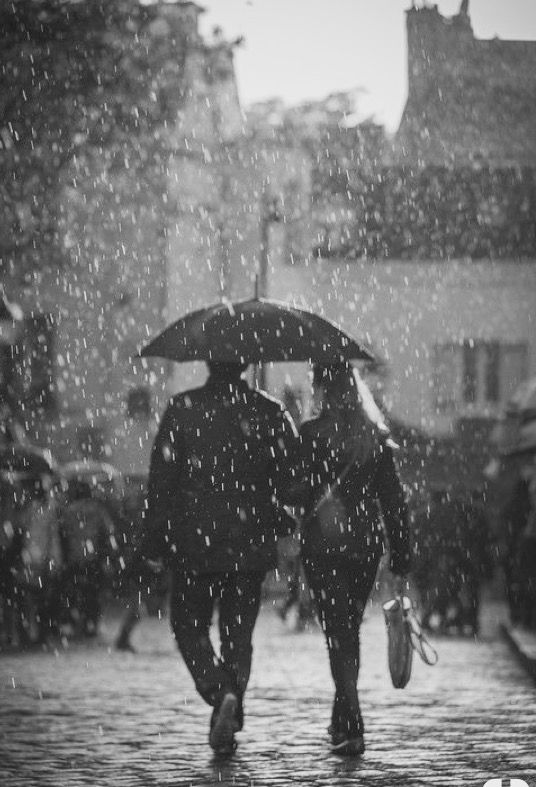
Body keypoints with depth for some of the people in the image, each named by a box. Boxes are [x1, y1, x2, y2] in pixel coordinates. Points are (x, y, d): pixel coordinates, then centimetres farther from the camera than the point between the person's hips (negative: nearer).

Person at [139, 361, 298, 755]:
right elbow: (294, 470, -4)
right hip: (251, 544, 2)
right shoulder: (269, 411, 0)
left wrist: (154, 537, 0)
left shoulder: (182, 409, -4)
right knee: (238, 633, 11)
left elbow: (162, 476, -6)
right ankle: (229, 722, 4)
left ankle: (219, 691, -15)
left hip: (194, 544, -2)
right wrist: (282, 522, 11)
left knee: (190, 624, 11)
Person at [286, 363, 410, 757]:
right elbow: (395, 502, 4)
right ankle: (343, 720, 29)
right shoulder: (376, 437, 4)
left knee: (339, 635, -3)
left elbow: (297, 492, -16)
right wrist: (401, 562, 7)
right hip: (367, 545, 4)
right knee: (349, 631, 19)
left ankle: (352, 728, -14)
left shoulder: (311, 435, -8)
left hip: (323, 547, -4)